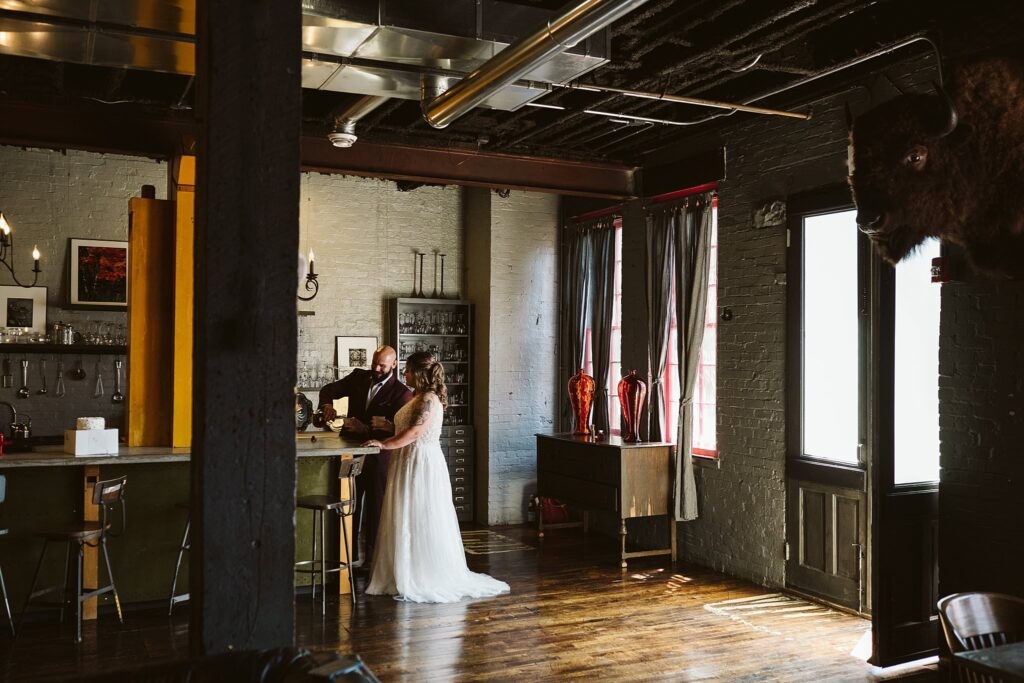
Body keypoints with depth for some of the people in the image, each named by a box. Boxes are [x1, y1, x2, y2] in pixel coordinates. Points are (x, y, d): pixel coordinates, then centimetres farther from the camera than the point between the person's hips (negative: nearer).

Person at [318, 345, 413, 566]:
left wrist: (365, 429, -24)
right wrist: (326, 405, -9)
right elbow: (329, 390, 13)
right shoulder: (358, 377, 6)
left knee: (375, 507, 3)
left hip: (378, 458, -4)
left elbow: (397, 429, -15)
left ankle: (372, 556, 14)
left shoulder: (401, 393, -8)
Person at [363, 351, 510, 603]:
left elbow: (414, 433, -23)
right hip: (410, 464, 10)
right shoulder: (418, 397, 15)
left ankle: (429, 580, 8)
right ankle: (408, 576, 21)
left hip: (422, 465, -10)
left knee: (422, 522, -2)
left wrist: (384, 444, -18)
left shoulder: (429, 399, -16)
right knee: (407, 522, 13)